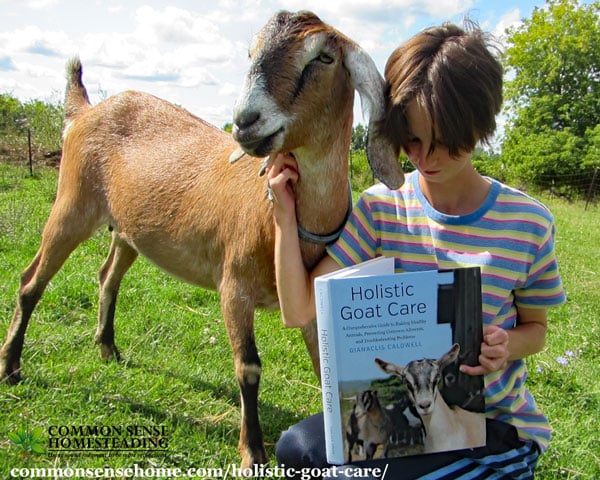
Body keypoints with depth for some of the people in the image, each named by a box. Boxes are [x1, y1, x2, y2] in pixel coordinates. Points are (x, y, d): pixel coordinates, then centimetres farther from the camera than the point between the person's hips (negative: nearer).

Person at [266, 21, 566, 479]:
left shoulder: (528, 223, -11)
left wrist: (507, 346, -18)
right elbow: (298, 311, -11)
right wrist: (286, 215, -19)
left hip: (494, 422, -2)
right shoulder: (380, 208, -8)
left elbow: (535, 327, 5)